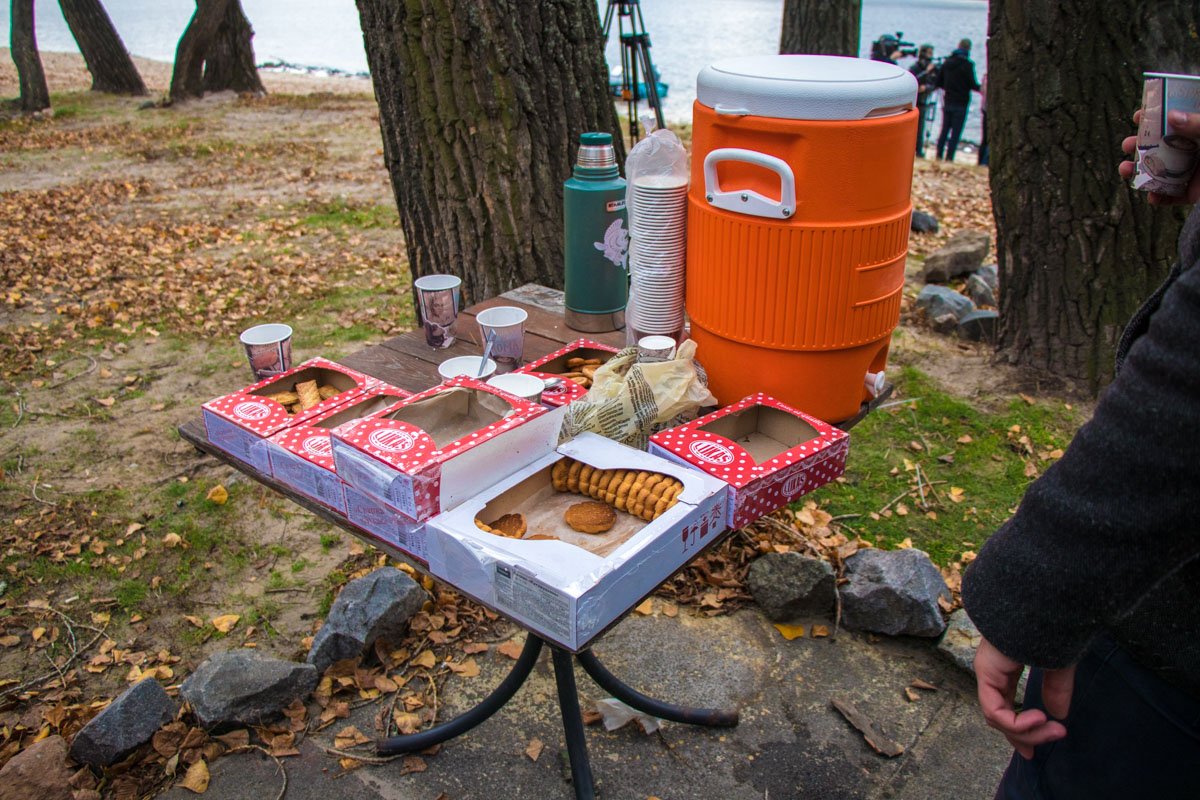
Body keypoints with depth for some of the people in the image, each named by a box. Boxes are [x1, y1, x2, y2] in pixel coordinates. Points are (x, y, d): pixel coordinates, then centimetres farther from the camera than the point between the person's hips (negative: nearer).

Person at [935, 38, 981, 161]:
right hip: (960, 103, -5)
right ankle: (949, 158, -2)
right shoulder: (967, 64, -12)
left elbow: (939, 82, 7)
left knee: (944, 129, 12)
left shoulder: (947, 61, 5)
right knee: (956, 132, -1)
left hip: (947, 102, 5)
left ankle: (939, 155, 12)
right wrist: (981, 87, 7)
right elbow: (973, 85, -12)